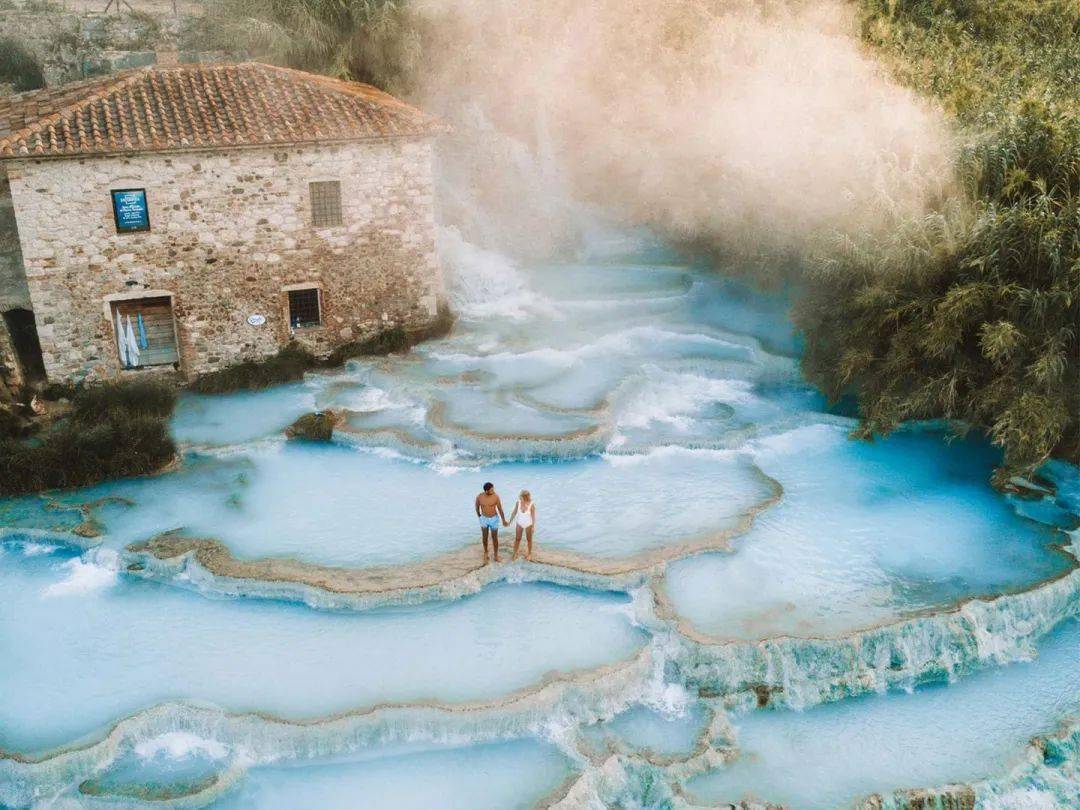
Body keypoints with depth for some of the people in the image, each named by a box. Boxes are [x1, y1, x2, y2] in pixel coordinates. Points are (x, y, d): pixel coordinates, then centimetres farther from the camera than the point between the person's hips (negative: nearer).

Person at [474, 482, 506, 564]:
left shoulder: (495, 496, -19)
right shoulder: (479, 497, -18)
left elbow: (500, 509, -9)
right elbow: (477, 507, 1)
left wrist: (503, 520, -1)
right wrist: (479, 517, 14)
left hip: (494, 519, -1)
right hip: (484, 519, 1)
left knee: (494, 538, 8)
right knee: (484, 537, 6)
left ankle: (496, 554, 26)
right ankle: (485, 552, 31)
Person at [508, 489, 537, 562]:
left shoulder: (532, 505, -26)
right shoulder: (518, 503, -17)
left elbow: (533, 516, -18)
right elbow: (514, 513, -4)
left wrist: (533, 526, -20)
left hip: (528, 524, -3)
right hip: (520, 524, 3)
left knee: (529, 539, 16)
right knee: (517, 539, 11)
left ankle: (529, 554, 36)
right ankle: (514, 554, 28)